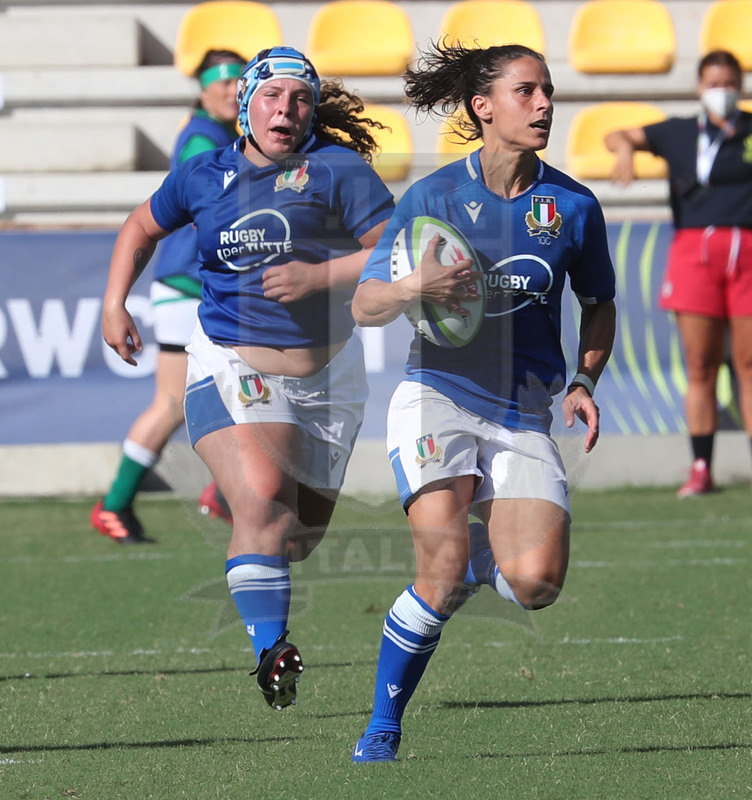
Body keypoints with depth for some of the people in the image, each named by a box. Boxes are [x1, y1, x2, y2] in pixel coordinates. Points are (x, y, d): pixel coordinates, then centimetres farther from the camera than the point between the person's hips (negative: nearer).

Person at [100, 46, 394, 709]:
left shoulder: (339, 169, -5)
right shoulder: (205, 177, 3)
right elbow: (143, 227, 21)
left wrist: (321, 276, -21)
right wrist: (114, 304, 10)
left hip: (326, 373, 1)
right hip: (232, 368, -1)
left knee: (302, 533, 13)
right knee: (264, 501, -27)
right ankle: (269, 651, -32)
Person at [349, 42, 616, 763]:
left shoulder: (573, 206, 4)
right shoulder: (432, 197, -1)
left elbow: (599, 305, 20)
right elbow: (364, 305, 0)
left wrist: (584, 382, 4)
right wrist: (414, 288, -21)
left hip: (523, 418, 2)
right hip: (437, 398, -2)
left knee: (535, 582, -17)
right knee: (442, 562, -23)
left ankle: (481, 551, 21)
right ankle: (381, 731, -6)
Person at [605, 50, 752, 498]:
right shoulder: (680, 133, 14)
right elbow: (619, 136, 17)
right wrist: (625, 149, -6)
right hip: (694, 248, 1)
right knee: (701, 366, -2)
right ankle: (701, 469, 1)